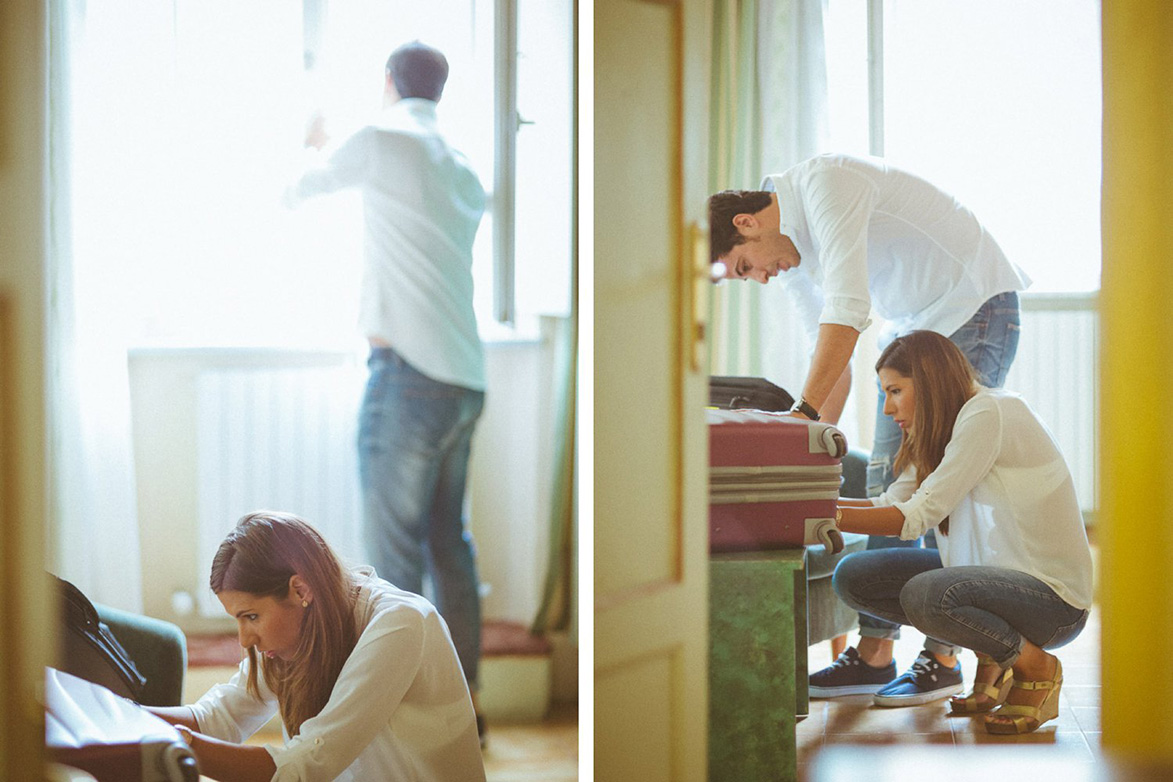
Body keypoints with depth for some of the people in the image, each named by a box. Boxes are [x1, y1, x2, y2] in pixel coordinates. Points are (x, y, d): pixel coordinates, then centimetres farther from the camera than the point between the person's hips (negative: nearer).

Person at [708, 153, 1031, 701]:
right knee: (888, 482, 3)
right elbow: (831, 359, 10)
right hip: (911, 325, 9)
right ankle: (874, 652, 4)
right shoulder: (792, 257, 4)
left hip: (975, 310, -9)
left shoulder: (825, 183, -24)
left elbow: (848, 310, -34)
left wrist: (804, 410, -37)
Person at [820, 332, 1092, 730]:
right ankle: (991, 656, 9)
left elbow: (919, 516, -23)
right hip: (993, 573, 9)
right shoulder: (940, 431, 11)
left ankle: (1037, 669, -8)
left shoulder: (988, 413, -17)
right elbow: (890, 505, 6)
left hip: (1054, 596, -9)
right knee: (853, 576, -3)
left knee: (924, 595, -35)